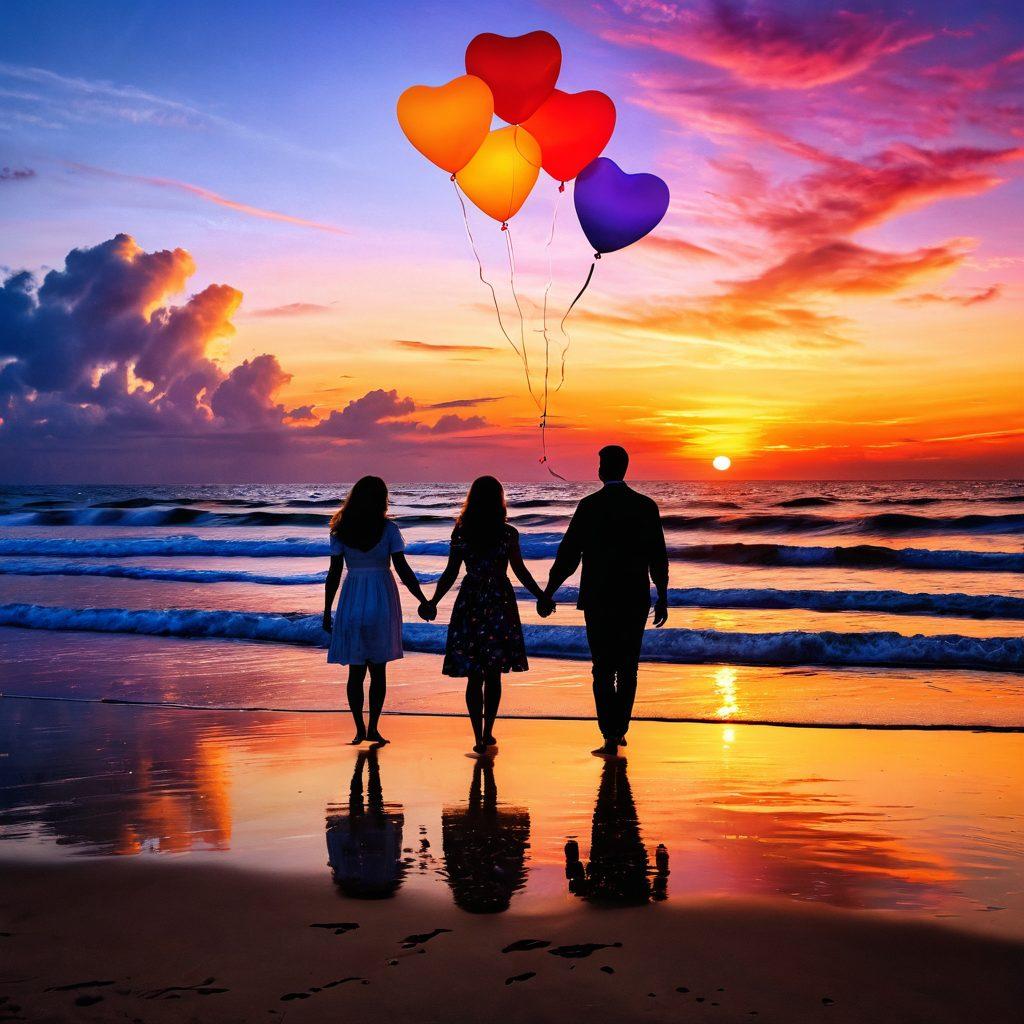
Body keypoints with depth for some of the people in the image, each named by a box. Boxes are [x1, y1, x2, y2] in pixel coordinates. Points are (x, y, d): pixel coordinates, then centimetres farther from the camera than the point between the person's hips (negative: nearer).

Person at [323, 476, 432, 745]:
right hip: (382, 600, -1)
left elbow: (334, 574, -2)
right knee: (378, 670, 8)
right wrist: (423, 600, -3)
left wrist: (327, 612, 4)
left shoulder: (341, 530, -1)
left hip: (352, 601, 1)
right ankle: (373, 728, 4)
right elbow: (403, 570, -9)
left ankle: (360, 729, 9)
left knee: (356, 670, 9)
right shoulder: (388, 529, -6)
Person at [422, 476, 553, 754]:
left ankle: (479, 738, 1)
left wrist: (432, 602, 7)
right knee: (493, 674, 12)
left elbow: (450, 574, -3)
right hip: (500, 605, 0)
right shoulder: (508, 534, -6)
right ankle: (487, 733, 16)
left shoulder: (461, 533, -4)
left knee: (474, 676, 5)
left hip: (470, 605, 0)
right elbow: (521, 572, -2)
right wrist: (542, 597, 11)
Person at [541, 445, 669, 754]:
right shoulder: (646, 506, 1)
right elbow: (658, 558, 4)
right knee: (628, 666, 14)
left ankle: (611, 736, -5)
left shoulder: (590, 505, -8)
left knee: (603, 668, 3)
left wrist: (547, 594, 2)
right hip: (635, 599, 3)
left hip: (598, 599, -2)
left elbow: (568, 554, -6)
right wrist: (662, 599, 14)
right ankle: (620, 729, 21)